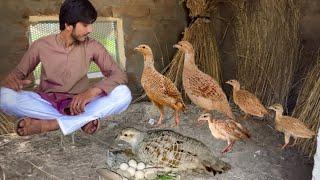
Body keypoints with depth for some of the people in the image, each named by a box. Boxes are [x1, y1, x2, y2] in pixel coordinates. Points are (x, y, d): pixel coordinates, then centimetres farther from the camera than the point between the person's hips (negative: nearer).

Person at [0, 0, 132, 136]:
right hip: (46, 103, 1)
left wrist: (92, 91, -30)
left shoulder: (92, 46, -5)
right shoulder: (41, 45, -5)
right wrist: (12, 79, -21)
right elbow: (18, 72, 6)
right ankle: (83, 120, -25)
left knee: (123, 93, -25)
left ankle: (48, 124, -29)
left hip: (79, 104, 0)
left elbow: (119, 74, -11)